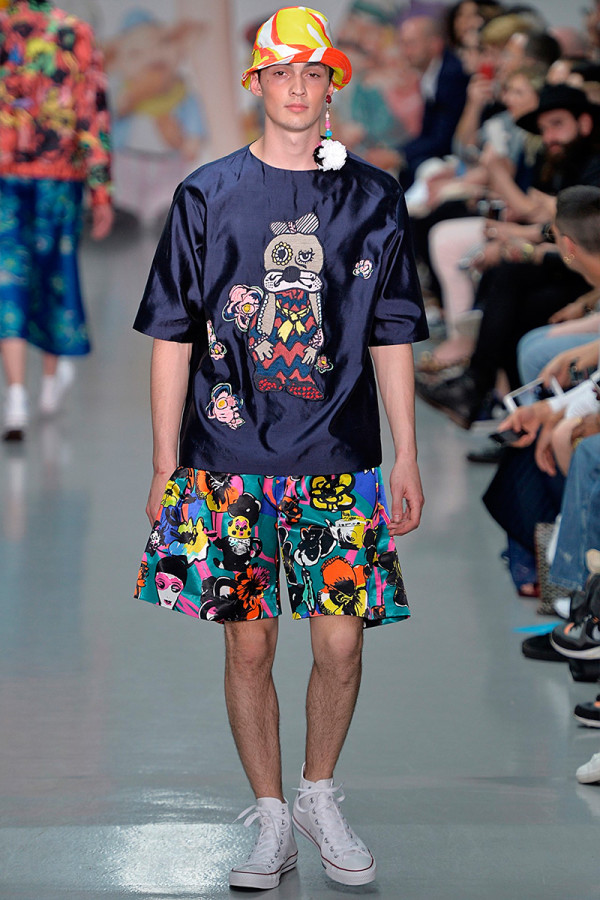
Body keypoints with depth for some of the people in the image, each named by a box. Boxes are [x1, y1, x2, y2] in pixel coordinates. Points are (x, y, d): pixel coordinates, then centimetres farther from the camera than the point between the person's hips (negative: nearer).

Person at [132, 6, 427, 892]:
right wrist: (164, 466, 1)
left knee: (341, 642, -2)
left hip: (340, 461, 1)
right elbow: (172, 337, 5)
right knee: (249, 643, 3)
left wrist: (408, 459, 7)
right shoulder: (207, 195, 3)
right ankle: (270, 817, 18)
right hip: (229, 462, 0)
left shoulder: (374, 198, 7)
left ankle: (320, 795, 22)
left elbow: (392, 337, 10)